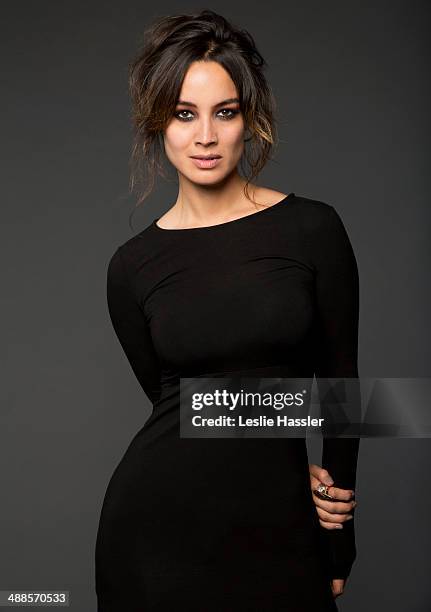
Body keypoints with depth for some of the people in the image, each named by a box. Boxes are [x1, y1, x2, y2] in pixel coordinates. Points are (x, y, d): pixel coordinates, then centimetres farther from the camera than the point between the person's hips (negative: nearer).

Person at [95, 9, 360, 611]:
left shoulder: (313, 229, -5)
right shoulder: (133, 266, -1)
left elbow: (339, 379, -1)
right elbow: (168, 396, 8)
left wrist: (338, 545, 3)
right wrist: (282, 466, 5)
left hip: (276, 518, -1)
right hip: (158, 517, 1)